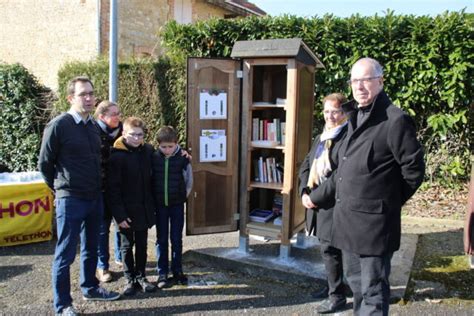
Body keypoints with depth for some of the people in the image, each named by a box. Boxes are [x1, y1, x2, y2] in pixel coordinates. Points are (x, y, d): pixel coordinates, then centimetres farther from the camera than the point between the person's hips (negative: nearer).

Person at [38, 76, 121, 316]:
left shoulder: (93, 126, 7)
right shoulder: (58, 125, -12)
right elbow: (44, 164, -5)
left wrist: (96, 187, 15)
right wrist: (61, 189, 4)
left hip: (94, 198, 7)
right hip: (70, 200, -6)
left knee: (90, 248, 19)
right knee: (65, 254, 4)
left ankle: (90, 288, 37)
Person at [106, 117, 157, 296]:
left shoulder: (148, 150, -1)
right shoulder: (117, 155, -14)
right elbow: (113, 188, -14)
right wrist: (119, 214, -16)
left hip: (144, 208, 4)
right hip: (126, 211, -4)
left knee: (142, 244, 15)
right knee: (127, 246, 11)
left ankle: (140, 276, 30)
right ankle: (129, 279, 25)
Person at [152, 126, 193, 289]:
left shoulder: (183, 158, -9)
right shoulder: (153, 157, -7)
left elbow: (189, 180, 3)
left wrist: (183, 196, 4)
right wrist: (153, 198, 4)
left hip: (177, 204, 0)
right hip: (159, 204, 1)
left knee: (176, 239, 7)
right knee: (161, 239, 7)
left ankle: (177, 270, 20)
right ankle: (162, 273, 16)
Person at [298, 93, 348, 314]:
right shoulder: (320, 138, 15)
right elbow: (305, 166, 15)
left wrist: (318, 197, -19)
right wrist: (304, 192, 0)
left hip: (335, 203, -8)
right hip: (316, 202, 8)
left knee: (330, 249, -2)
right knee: (331, 248, 18)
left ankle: (337, 296, 13)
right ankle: (335, 286, 34)